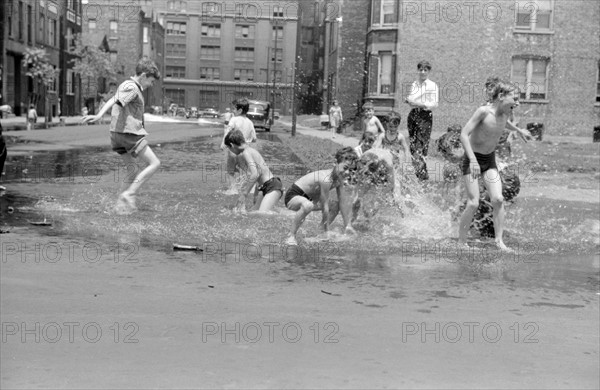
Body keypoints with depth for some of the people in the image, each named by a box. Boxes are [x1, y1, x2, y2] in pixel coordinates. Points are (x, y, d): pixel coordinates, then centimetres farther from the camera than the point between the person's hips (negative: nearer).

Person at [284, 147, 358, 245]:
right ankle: (291, 237, -28)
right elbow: (325, 207, -26)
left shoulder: (339, 178, -5)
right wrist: (328, 231, -21)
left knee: (336, 205, 7)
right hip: (293, 196, -9)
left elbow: (343, 202, 0)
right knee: (307, 205, -41)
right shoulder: (326, 179, -31)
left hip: (309, 197, 9)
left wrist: (347, 226, 0)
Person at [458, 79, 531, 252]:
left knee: (498, 199, -10)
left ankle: (499, 240, -2)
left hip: (490, 160, 6)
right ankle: (461, 241, 6)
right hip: (472, 159, -6)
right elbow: (463, 135, -27)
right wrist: (473, 160, -35)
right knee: (473, 203, -10)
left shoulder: (506, 114, -2)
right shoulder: (484, 111, -22)